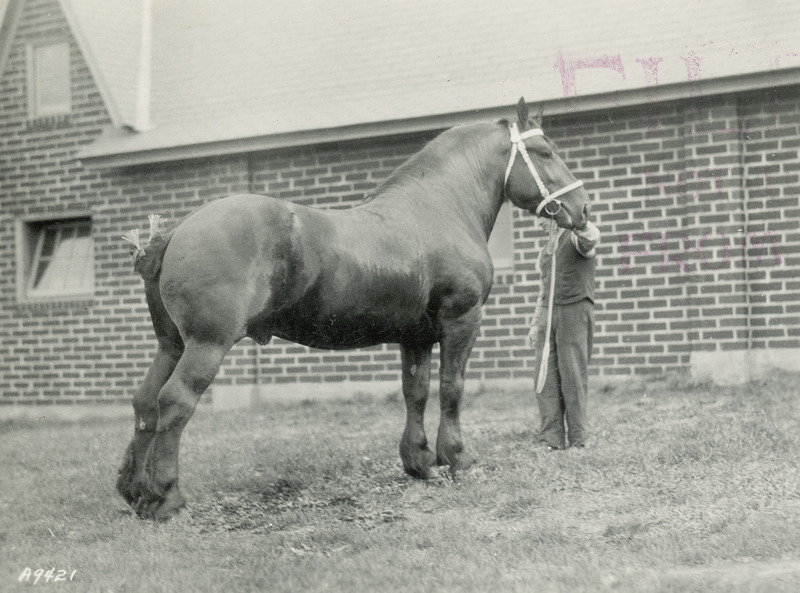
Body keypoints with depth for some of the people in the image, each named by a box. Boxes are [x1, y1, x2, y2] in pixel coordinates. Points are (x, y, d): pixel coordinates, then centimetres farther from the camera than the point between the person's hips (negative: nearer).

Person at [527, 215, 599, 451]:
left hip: (574, 310, -6)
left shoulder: (575, 238, 1)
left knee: (573, 376, -6)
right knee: (546, 377, -2)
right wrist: (535, 324, 20)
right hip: (548, 314, 6)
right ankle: (551, 438, -2)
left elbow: (592, 237, -24)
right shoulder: (545, 253, 23)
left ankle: (578, 438, 0)